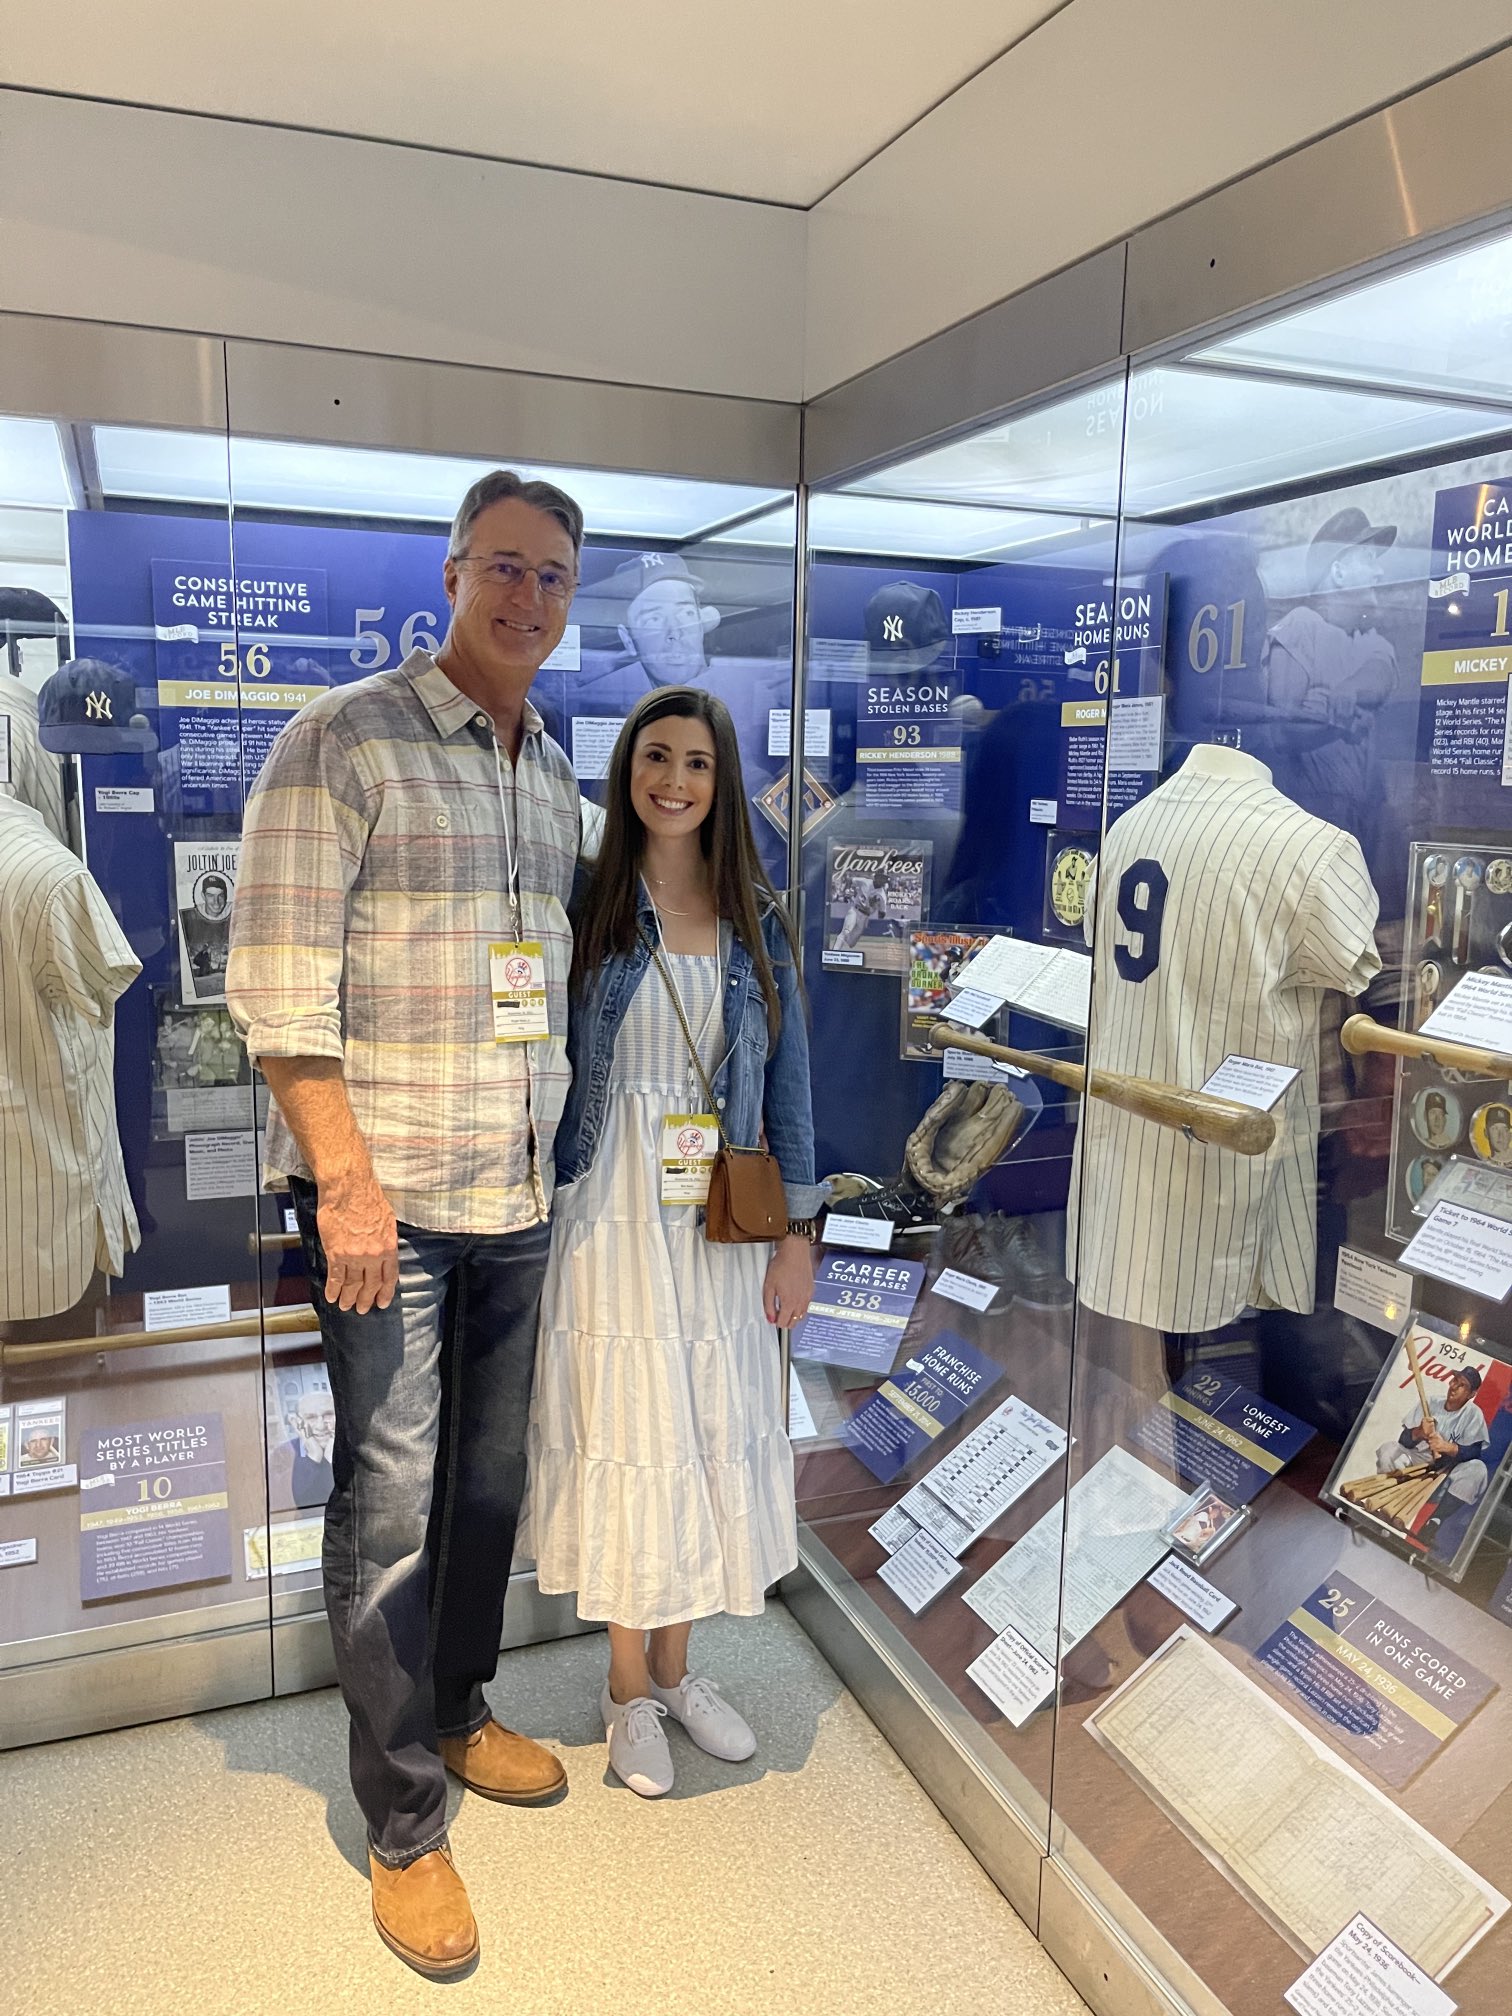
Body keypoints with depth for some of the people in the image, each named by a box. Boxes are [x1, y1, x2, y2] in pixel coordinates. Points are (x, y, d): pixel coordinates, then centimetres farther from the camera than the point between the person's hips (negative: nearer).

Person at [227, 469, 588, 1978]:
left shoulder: (555, 774, 13)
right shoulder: (342, 740, -8)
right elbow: (278, 983, -12)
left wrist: (549, 1144, 15)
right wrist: (346, 1175, -16)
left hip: (515, 1191, 6)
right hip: (384, 1189, -6)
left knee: (489, 1482, 17)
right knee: (390, 1502, 3)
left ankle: (457, 1711, 39)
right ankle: (403, 1825, 20)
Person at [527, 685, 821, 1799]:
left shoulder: (760, 919, 4)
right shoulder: (586, 906, -4)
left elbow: (788, 1080, 5)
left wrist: (799, 1228, 2)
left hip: (721, 1220, 3)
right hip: (614, 1214, -3)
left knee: (715, 1435, 12)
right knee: (628, 1433, 7)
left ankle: (676, 1666, 34)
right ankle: (630, 1689, 28)